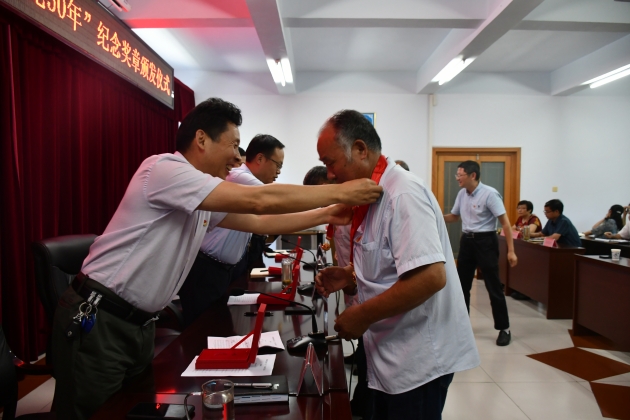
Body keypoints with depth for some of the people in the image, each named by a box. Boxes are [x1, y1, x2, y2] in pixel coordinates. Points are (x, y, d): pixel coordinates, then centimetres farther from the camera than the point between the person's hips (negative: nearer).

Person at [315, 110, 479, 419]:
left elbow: (431, 277, -31)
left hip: (419, 357, -9)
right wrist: (350, 277, 1)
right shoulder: (375, 195, 8)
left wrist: (363, 315, -22)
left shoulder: (402, 194, -21)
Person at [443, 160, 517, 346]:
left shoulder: (489, 194, -16)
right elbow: (453, 217, 19)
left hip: (485, 241, -7)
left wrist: (511, 251, -19)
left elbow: (505, 222, -15)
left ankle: (504, 329, 13)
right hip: (466, 241, 7)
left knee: (493, 287, -1)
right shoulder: (462, 194, 6)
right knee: (462, 285, 12)